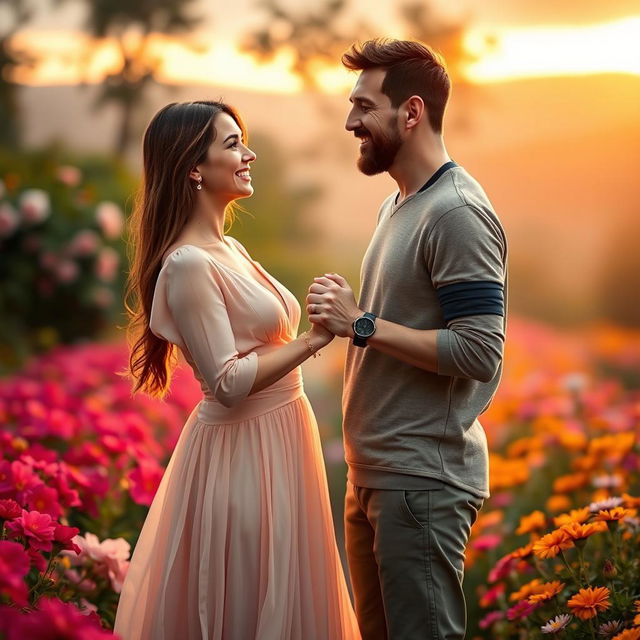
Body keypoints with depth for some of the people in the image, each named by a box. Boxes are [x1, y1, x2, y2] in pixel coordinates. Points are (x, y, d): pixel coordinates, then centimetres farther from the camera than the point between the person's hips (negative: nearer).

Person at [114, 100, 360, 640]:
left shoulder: (229, 250, 10)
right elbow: (228, 381, -21)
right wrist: (312, 340, -19)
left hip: (276, 438, 9)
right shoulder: (189, 264, -18)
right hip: (242, 452, -9)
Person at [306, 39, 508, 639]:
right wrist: (345, 319, 7)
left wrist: (361, 323, -19)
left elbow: (478, 353, -22)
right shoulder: (395, 205, 14)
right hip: (373, 471, 10)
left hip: (423, 480, -9)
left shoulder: (457, 213, -16)